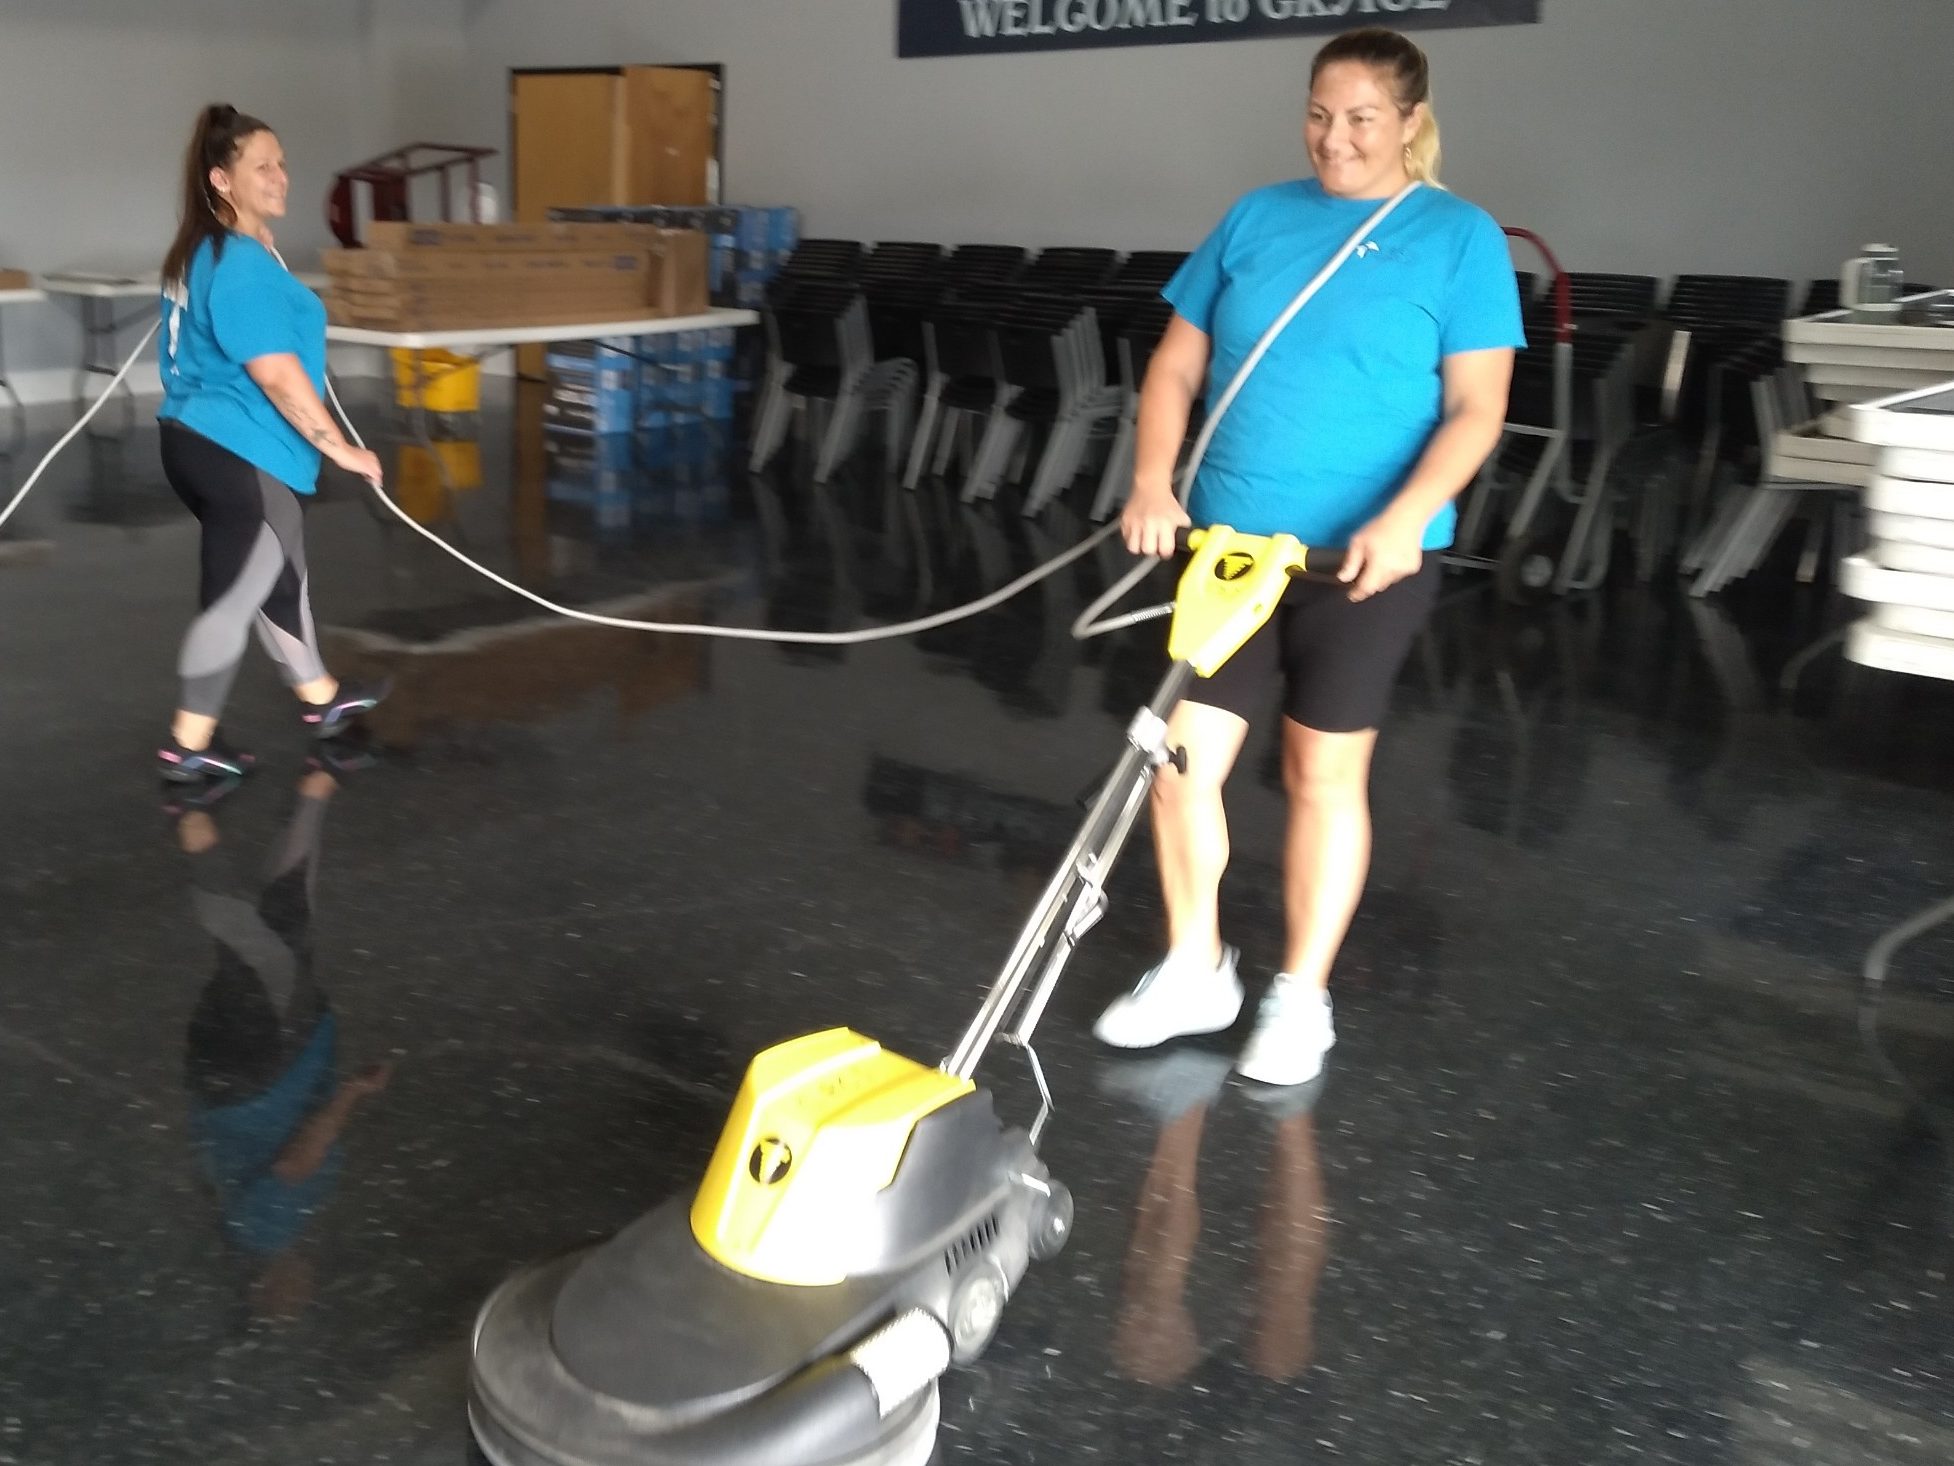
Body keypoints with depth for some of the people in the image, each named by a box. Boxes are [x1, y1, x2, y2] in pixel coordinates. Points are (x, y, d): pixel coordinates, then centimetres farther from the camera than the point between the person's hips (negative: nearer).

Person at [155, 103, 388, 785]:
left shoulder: (203, 253, 12)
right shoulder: (243, 266, -20)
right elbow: (277, 375, -24)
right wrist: (341, 448, -17)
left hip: (200, 442, 11)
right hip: (237, 454, -11)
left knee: (280, 573, 21)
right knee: (233, 597, -1)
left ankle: (319, 696, 37)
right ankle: (189, 745, 7)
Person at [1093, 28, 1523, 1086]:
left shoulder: (1460, 237, -2)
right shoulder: (1256, 219, 9)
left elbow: (1476, 409, -7)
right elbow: (1177, 366, 9)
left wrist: (1404, 517, -23)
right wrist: (1152, 483, -7)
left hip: (1363, 556, -3)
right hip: (1227, 542, 4)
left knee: (1324, 773, 7)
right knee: (1180, 759, 2)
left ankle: (1301, 999, 23)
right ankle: (1194, 972, 23)